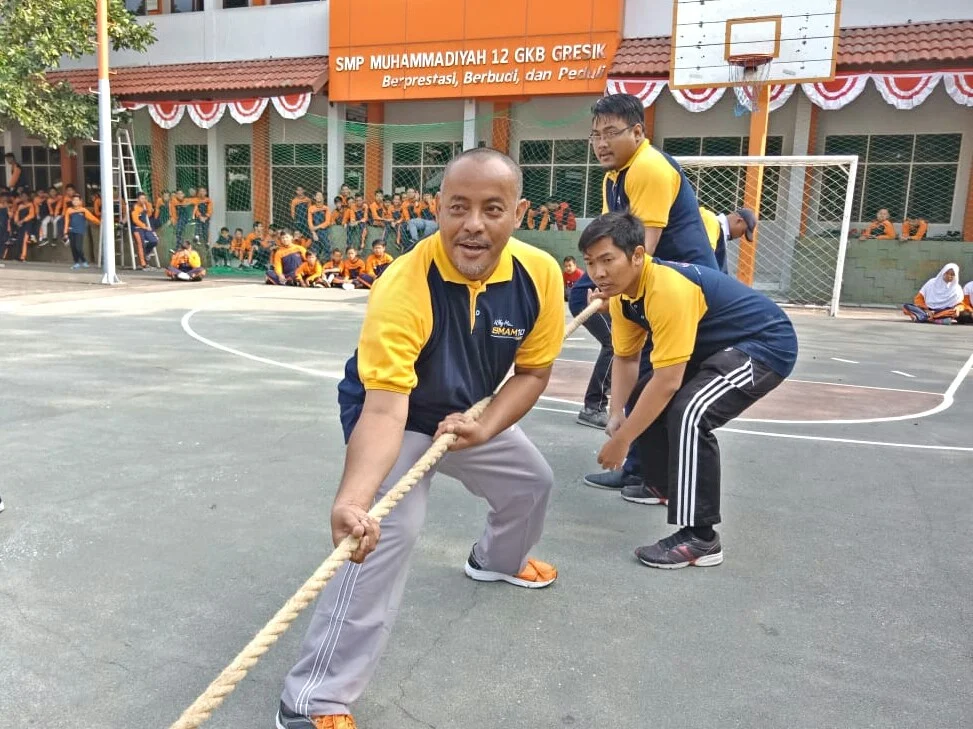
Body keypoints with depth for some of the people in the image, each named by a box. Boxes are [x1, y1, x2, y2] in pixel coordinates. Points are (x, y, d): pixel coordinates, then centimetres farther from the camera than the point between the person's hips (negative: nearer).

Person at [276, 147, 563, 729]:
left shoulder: (541, 274, -22)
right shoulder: (404, 287, -38)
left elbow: (533, 370, -8)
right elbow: (385, 408, -43)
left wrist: (484, 427, -24)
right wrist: (353, 498, -58)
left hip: (471, 413, 6)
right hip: (394, 415, -6)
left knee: (532, 480, 21)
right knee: (391, 528, -26)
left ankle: (498, 559, 57)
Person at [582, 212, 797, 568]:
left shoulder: (669, 289, -34)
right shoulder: (621, 292, -6)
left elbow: (667, 382, -33)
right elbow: (626, 357, 2)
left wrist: (622, 439, -25)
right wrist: (617, 416, -13)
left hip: (767, 343, -10)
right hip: (713, 347, 10)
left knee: (688, 413, -29)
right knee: (644, 400, 9)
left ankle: (700, 538, -18)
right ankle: (668, 487, 31)